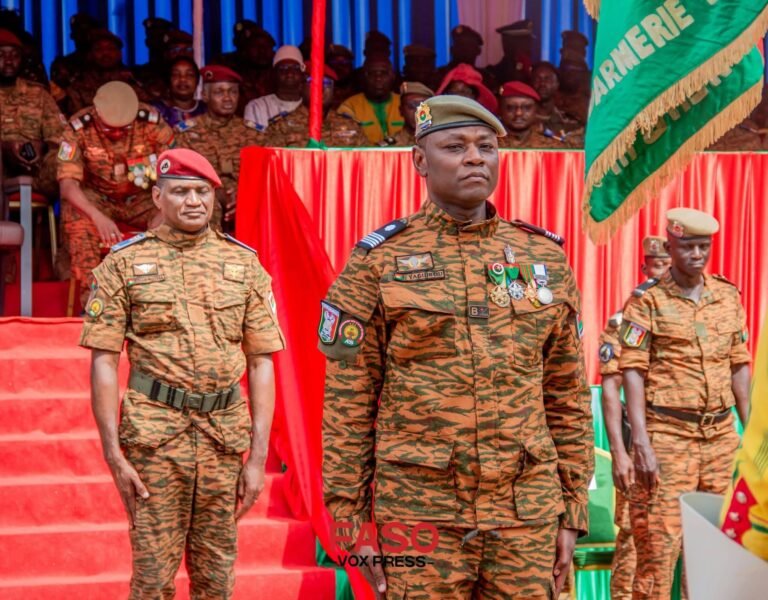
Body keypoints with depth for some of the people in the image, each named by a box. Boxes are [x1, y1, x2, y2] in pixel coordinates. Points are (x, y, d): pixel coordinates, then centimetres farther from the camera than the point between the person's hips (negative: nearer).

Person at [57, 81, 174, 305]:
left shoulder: (152, 122, -16)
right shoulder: (79, 128, -18)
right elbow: (67, 183, -25)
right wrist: (98, 217, -43)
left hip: (143, 199, 1)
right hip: (97, 200, -1)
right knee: (75, 215, -34)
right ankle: (91, 298, -30)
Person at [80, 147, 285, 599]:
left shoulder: (245, 264, 8)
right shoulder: (125, 263, 2)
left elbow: (262, 363, 6)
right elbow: (104, 362, 0)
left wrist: (258, 457, 1)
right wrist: (113, 454, -7)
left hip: (225, 438, 2)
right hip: (153, 435, -2)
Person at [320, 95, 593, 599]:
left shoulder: (547, 260, 8)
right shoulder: (377, 262, 0)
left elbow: (568, 399, 10)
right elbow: (348, 403, -1)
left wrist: (572, 511, 7)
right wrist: (350, 520, -4)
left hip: (529, 515, 3)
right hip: (420, 513, -2)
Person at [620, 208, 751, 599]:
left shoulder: (728, 295, 10)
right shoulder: (647, 300, -3)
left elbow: (739, 366, 15)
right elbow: (632, 373, -8)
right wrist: (641, 443, -15)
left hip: (722, 435, 5)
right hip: (668, 436, -4)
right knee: (661, 544, -5)